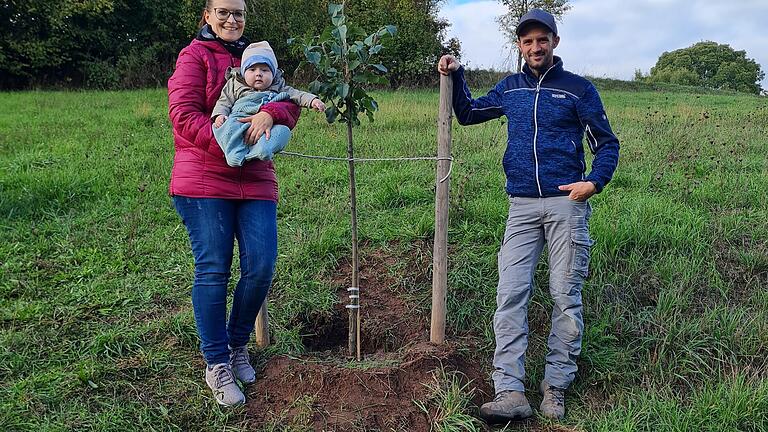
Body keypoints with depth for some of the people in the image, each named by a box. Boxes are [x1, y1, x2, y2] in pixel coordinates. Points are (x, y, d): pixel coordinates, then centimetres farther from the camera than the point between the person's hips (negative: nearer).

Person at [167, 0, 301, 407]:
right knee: (213, 270, -3)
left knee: (261, 267, -2)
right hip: (203, 180, -4)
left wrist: (270, 112, -16)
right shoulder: (194, 56, 4)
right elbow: (183, 113, -8)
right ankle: (216, 363, 13)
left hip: (255, 180, 5)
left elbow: (291, 104, 8)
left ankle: (237, 344, 23)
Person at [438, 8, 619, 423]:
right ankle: (510, 393, -6)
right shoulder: (509, 88, 15)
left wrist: (594, 182, -11)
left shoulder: (578, 89, 4)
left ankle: (556, 388, 13)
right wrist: (455, 76, 13)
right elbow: (467, 113, 28)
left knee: (565, 296, 1)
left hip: (566, 204, -3)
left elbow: (607, 144, 7)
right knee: (510, 294, -7)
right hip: (522, 206, 3)